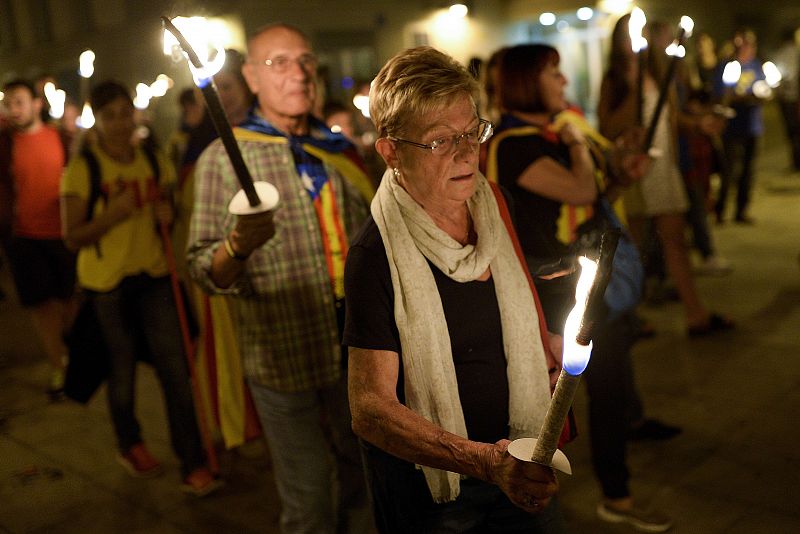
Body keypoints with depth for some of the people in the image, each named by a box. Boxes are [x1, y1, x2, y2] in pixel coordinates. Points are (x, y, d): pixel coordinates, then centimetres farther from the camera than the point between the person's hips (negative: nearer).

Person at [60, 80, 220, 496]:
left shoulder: (155, 163, 5)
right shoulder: (82, 169, -8)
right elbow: (72, 237, -10)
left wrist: (166, 214, -4)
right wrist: (112, 213, -24)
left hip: (153, 275, 3)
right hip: (106, 282, -3)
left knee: (176, 369, -1)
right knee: (122, 368, 12)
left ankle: (193, 465, 6)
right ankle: (129, 446, 37)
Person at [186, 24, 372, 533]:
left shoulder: (338, 150, 6)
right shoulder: (225, 157, -8)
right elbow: (205, 270, -13)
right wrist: (238, 245, -33)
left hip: (356, 352, 5)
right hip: (285, 358, -5)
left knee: (365, 473, 23)